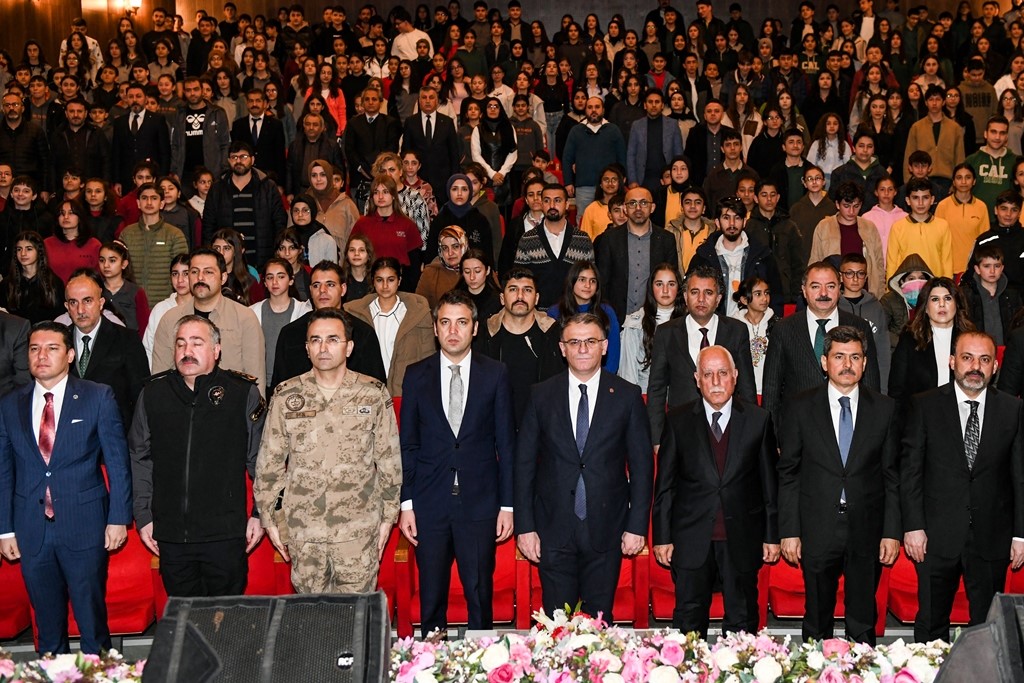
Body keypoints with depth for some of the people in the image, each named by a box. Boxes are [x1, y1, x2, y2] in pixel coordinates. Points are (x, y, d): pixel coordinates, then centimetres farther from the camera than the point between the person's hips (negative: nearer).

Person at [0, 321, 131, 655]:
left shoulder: (99, 397, -1)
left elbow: (117, 461, -2)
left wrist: (119, 518, -7)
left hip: (85, 526, -3)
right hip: (31, 530, 3)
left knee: (92, 620, 3)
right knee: (47, 624, 12)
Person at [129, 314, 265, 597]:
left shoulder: (243, 393, -2)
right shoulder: (154, 393, 6)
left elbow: (261, 459, 1)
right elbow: (140, 459, 11)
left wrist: (260, 514, 0)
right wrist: (143, 516, 8)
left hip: (226, 533, -2)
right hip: (170, 535, 3)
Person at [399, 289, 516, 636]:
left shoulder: (495, 374, 2)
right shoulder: (416, 375, 5)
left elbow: (506, 443, 3)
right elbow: (407, 444, 6)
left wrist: (507, 504, -1)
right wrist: (406, 503, 0)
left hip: (480, 503, -1)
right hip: (430, 503, 1)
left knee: (480, 596, 5)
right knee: (431, 598, 8)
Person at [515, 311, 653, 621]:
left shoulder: (627, 396, 1)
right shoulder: (541, 395, 2)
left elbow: (641, 465, 2)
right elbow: (524, 464, 3)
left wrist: (637, 526, -2)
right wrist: (524, 526, -2)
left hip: (605, 529, 0)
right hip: (553, 529, 0)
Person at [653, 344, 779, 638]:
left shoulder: (758, 420, 2)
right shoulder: (678, 421, 1)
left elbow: (770, 482, 4)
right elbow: (665, 485, 2)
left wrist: (772, 535, 2)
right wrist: (662, 537, -1)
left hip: (742, 540, 0)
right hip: (691, 541, 0)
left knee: (743, 623, 11)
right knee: (688, 622, 8)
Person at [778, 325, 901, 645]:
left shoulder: (885, 408, 3)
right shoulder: (801, 408, 0)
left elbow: (892, 475, 4)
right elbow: (788, 474, 1)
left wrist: (892, 532, -2)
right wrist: (789, 531, -4)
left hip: (867, 532, 1)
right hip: (817, 531, -1)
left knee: (864, 624, 11)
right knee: (817, 621, 10)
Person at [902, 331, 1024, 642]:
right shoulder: (925, 405, 0)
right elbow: (910, 470, -1)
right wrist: (912, 526, -7)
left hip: (992, 539, 1)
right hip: (937, 537, -1)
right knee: (930, 626, 9)